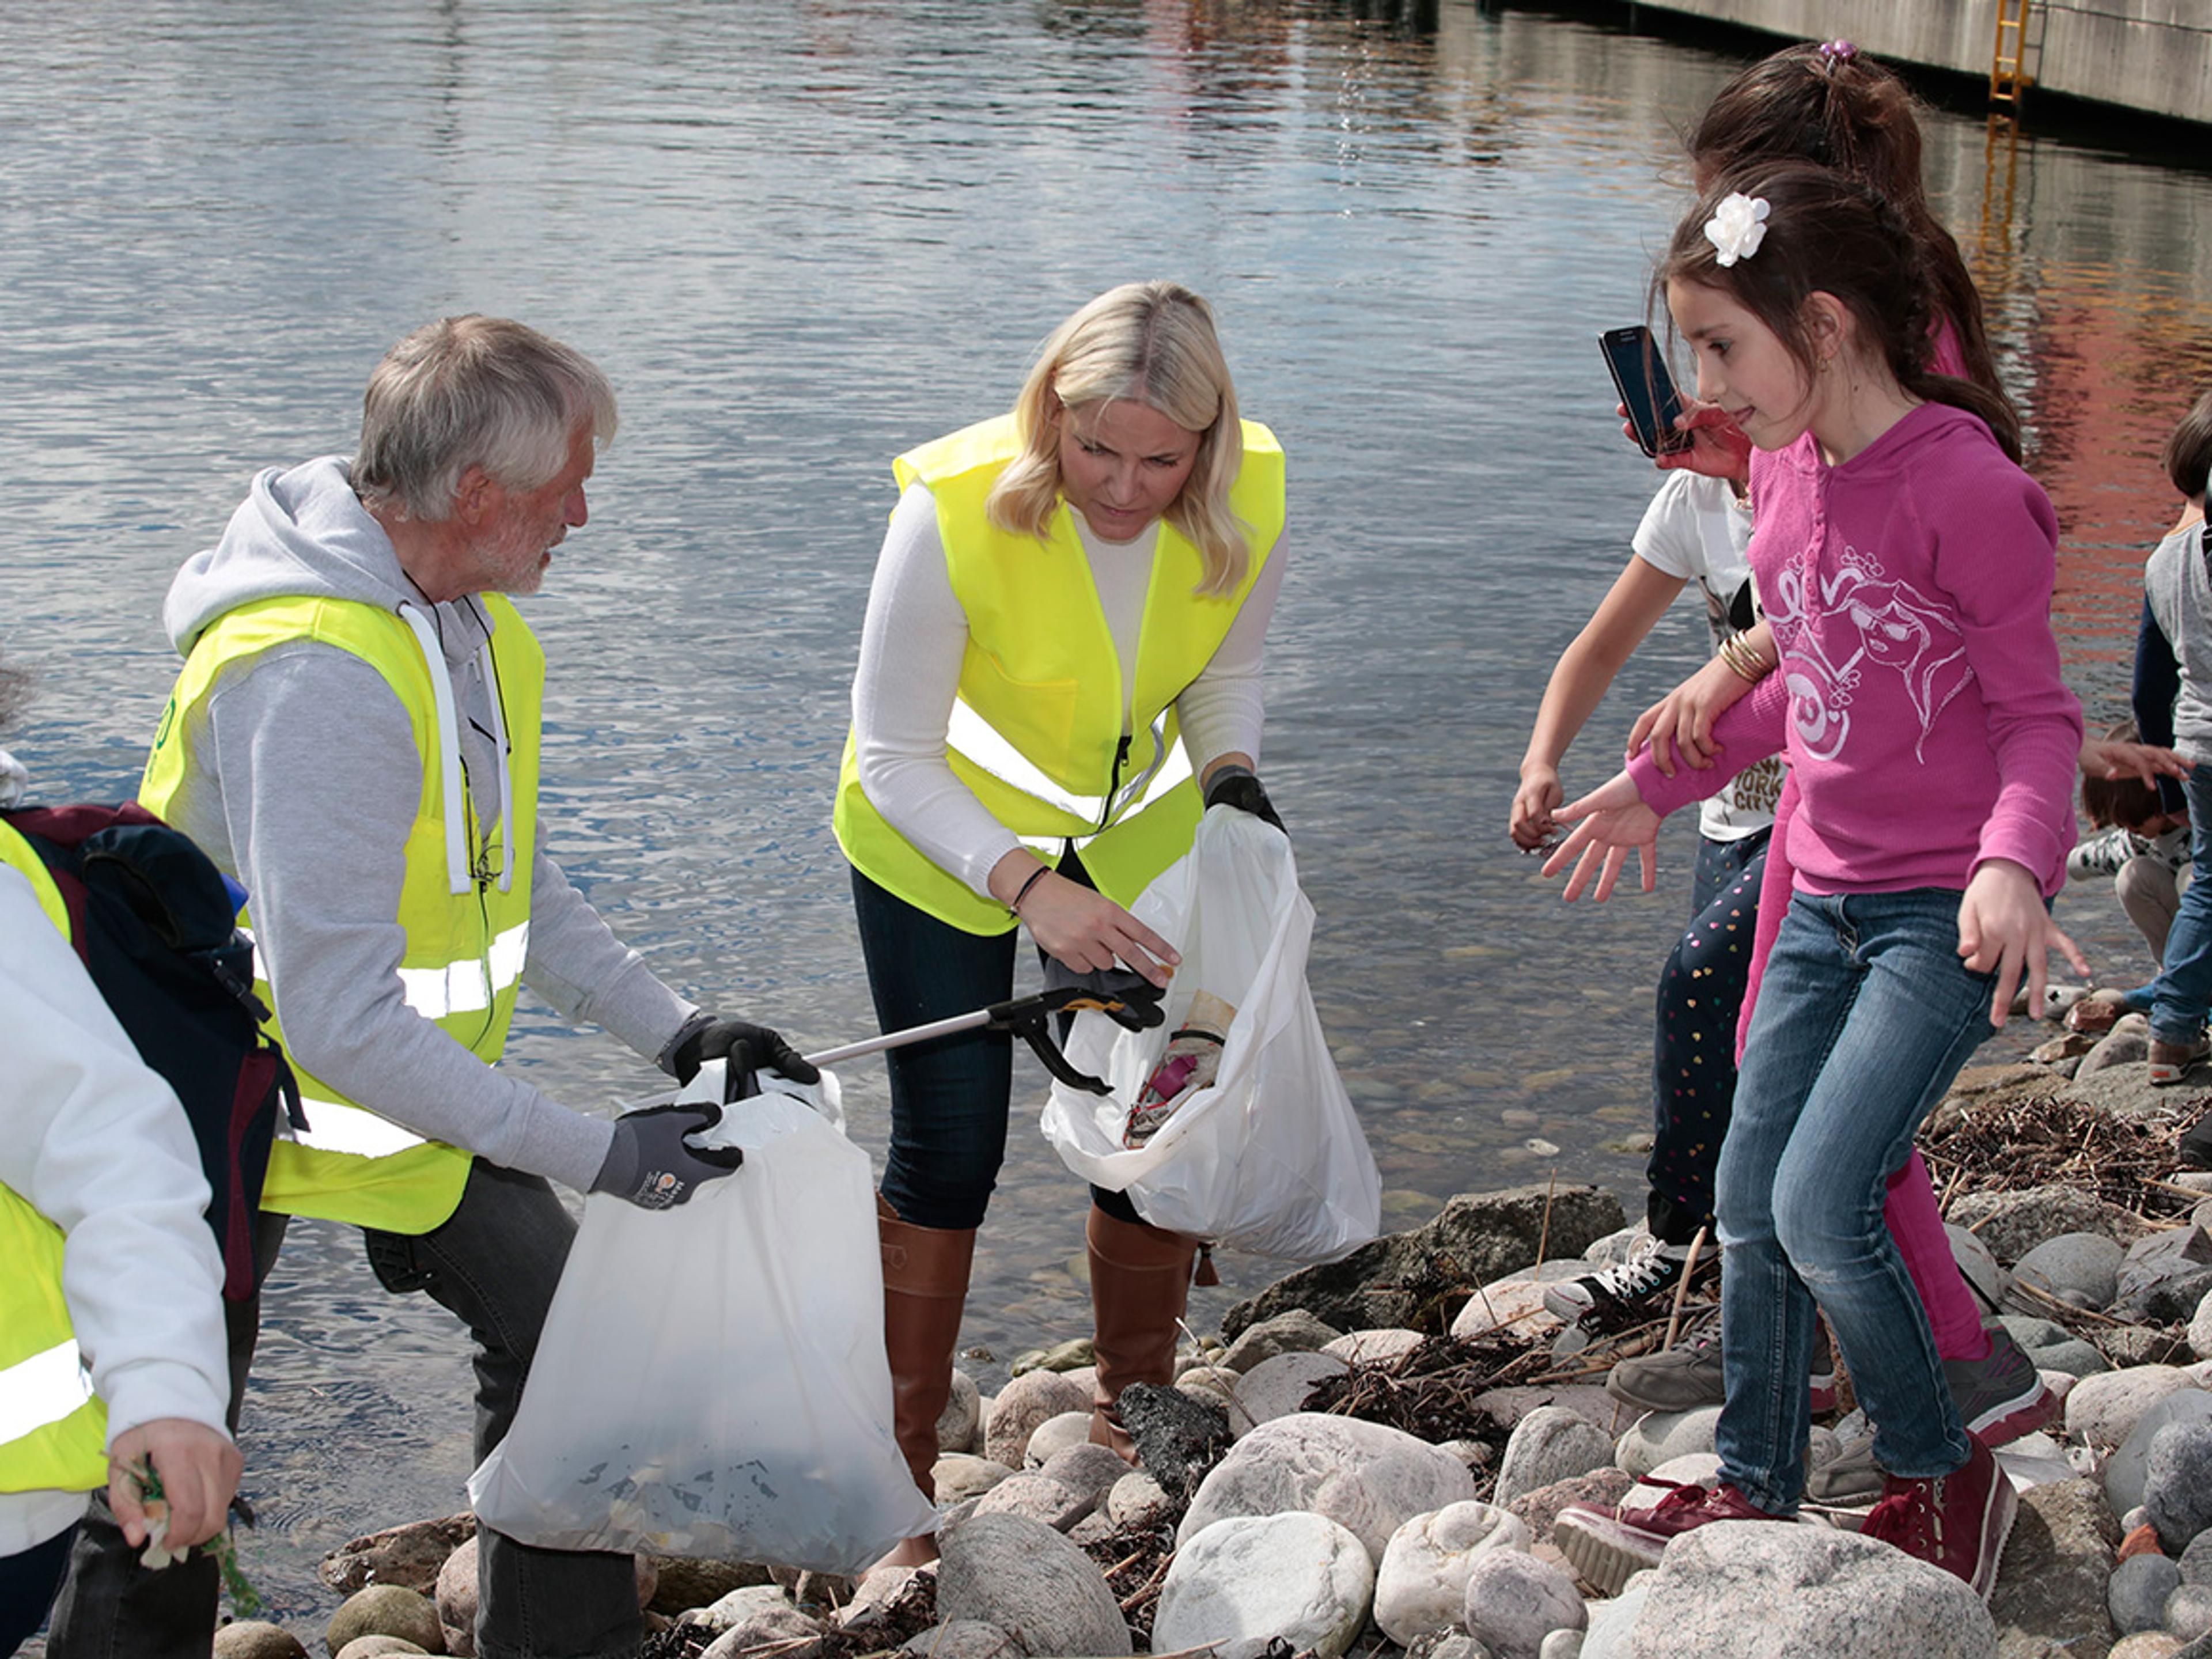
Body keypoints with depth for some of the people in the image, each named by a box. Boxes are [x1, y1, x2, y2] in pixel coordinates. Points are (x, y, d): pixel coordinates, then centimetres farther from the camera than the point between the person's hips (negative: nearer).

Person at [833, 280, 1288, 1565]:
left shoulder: (1248, 504, -22)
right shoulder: (957, 510, -33)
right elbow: (894, 759, -25)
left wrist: (1228, 775, -20)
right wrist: (1030, 888, -37)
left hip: (1132, 836, 4)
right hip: (942, 842, -3)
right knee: (947, 1157, 0)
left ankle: (1138, 1426, 32)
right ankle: (903, 1477, 17)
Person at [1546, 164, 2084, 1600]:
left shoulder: (1966, 485, -19)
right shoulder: (1783, 471, 5)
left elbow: (2039, 712, -14)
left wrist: (2013, 861, -31)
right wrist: (1658, 784, 22)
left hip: (1948, 912, -8)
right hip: (1827, 894, 8)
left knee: (1822, 1204, -13)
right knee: (1750, 1202, 9)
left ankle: (1946, 1478, 11)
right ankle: (1754, 1495, 26)